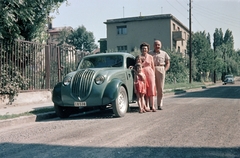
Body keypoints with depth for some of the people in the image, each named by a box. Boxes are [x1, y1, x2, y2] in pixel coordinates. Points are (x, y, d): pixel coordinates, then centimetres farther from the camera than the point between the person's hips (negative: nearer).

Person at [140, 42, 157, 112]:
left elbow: (153, 67, 10)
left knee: (151, 90, -5)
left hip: (150, 73, 0)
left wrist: (153, 75, 6)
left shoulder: (150, 57, 7)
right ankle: (147, 106, 5)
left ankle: (152, 106, -4)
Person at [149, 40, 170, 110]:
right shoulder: (150, 53, 13)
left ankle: (159, 105, 6)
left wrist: (165, 70, 0)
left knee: (160, 88, 0)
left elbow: (168, 63, 15)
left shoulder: (164, 53, 15)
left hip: (161, 70, 1)